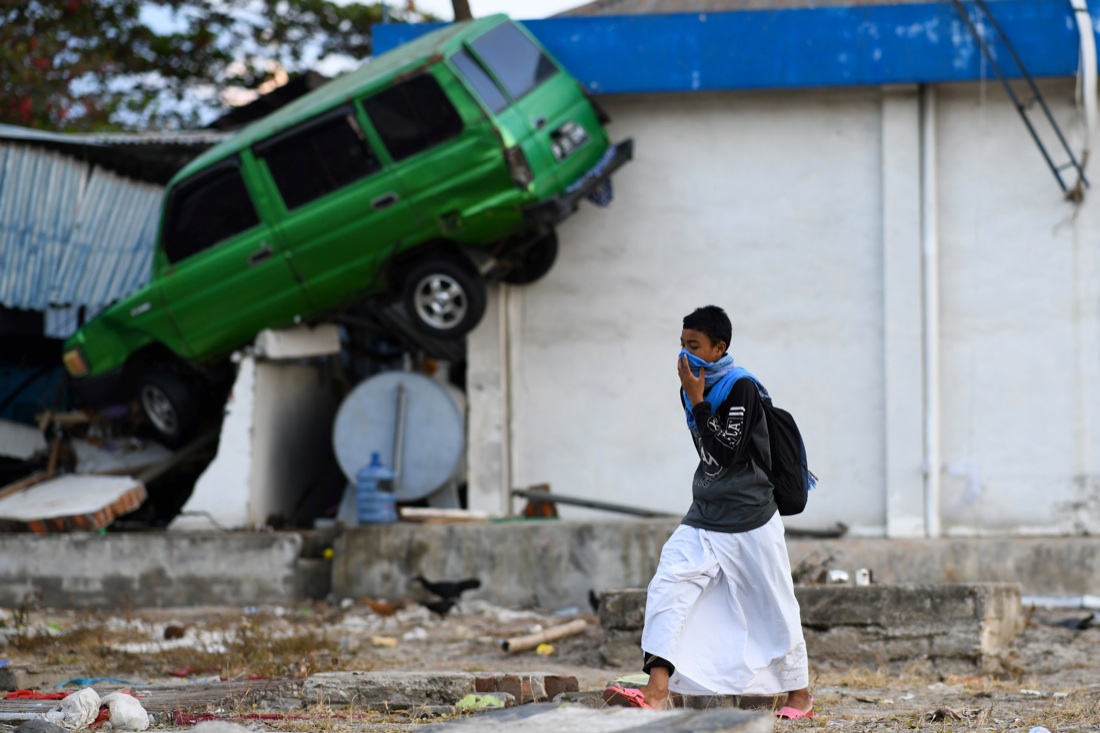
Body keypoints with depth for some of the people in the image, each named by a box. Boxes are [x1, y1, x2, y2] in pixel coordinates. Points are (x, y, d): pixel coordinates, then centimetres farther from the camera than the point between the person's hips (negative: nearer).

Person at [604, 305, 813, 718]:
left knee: (773, 607, 6)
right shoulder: (696, 386, 7)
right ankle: (656, 693, -24)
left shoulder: (741, 387, -14)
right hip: (703, 519, 7)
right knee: (667, 588, -13)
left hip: (750, 521, -6)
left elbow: (727, 453, -22)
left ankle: (800, 693, 25)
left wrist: (696, 401, -20)